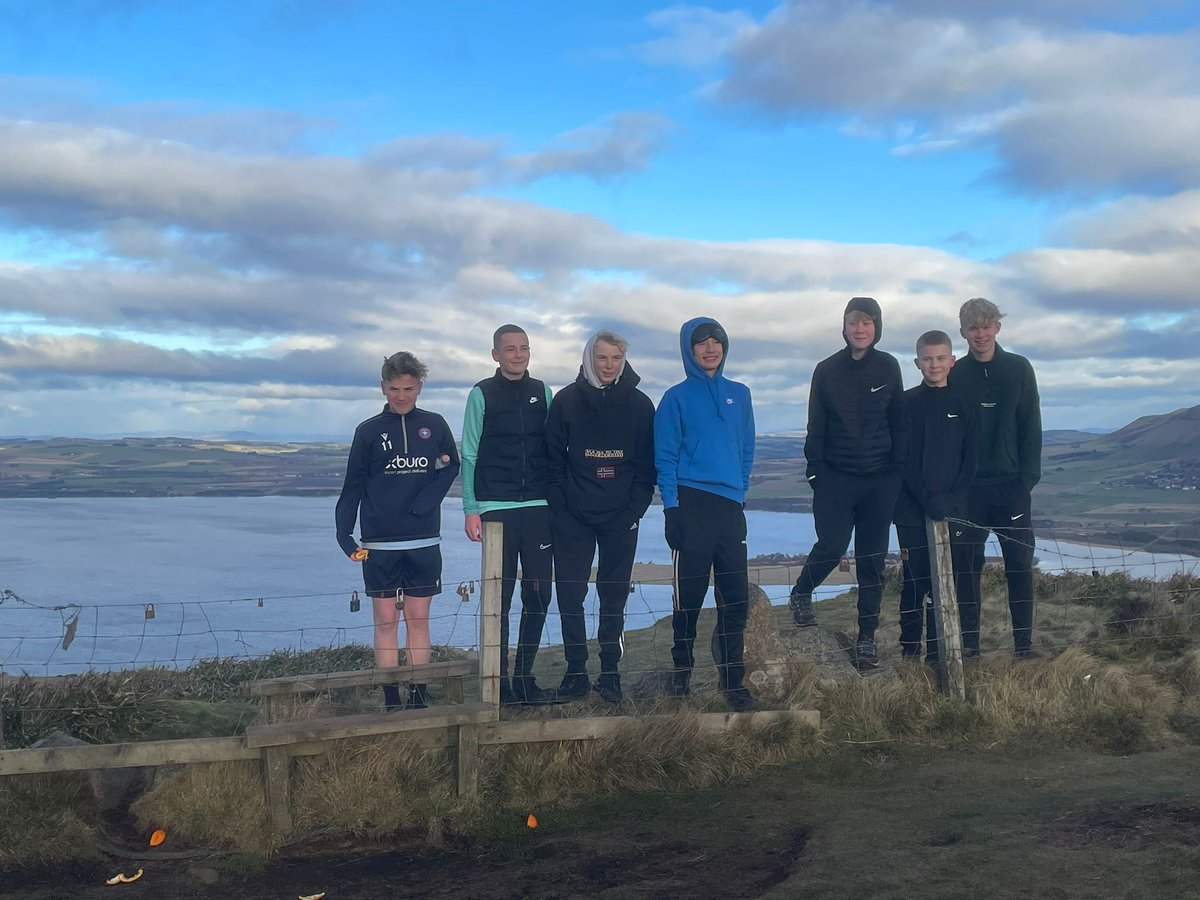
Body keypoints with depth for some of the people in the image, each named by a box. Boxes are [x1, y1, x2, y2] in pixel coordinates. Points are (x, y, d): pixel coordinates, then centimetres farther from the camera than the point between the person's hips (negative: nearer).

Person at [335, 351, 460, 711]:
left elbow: (452, 466, 6)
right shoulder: (369, 431, 4)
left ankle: (417, 697, 11)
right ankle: (391, 701, 6)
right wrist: (344, 535, -5)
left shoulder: (435, 425, 7)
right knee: (386, 621, 1)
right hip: (380, 545, -1)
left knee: (418, 620, 5)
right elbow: (352, 487, 5)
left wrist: (423, 504, -10)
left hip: (424, 542, 1)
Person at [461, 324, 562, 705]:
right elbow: (470, 455, 1)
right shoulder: (482, 394, 3)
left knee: (538, 596, 3)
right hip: (496, 509, -3)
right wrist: (471, 509, -5)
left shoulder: (541, 392, 12)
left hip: (539, 508, 3)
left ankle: (524, 679, 14)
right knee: (499, 598, -1)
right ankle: (500, 684, 5)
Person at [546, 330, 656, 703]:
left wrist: (635, 509, -5)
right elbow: (554, 459, 3)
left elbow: (646, 463, 4)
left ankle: (610, 672, 12)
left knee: (614, 596, 4)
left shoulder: (639, 404, 3)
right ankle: (575, 671, 10)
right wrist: (560, 508, -4)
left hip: (621, 518, 0)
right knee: (569, 595, 0)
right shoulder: (567, 400, 2)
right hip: (573, 518, 0)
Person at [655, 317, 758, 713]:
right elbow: (665, 457, -1)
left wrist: (740, 491, 9)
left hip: (731, 505, 3)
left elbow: (747, 450, 18)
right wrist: (672, 508, -8)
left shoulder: (739, 394, 13)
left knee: (736, 597, 1)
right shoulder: (677, 398, 2)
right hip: (691, 503, -3)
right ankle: (681, 674, 14)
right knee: (689, 596, 1)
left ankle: (733, 681, 9)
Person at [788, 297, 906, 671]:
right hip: (836, 477, -1)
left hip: (880, 478, 1)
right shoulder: (827, 370, 2)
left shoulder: (888, 367, 5)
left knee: (873, 558, 3)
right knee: (832, 546, -13)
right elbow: (815, 426, 4)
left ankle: (867, 637, 12)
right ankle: (801, 594, 18)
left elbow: (898, 422, 8)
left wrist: (898, 468, 3)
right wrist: (815, 470, -3)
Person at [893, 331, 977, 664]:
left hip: (953, 508, 1)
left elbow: (971, 456, 5)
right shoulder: (908, 403, 3)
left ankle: (938, 654, 10)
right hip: (912, 509, -1)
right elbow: (904, 458, -2)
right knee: (914, 580, 1)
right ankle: (909, 653, 8)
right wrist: (928, 498, -13)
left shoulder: (964, 403, 7)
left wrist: (952, 497, -7)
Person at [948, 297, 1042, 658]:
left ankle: (1023, 641, 7)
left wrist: (1028, 476, -4)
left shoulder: (1019, 369, 5)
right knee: (967, 564, 2)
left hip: (1011, 484, 0)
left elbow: (1031, 427, 3)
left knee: (1020, 563, 0)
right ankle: (969, 641, 8)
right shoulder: (954, 375, 4)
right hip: (967, 486, 0)